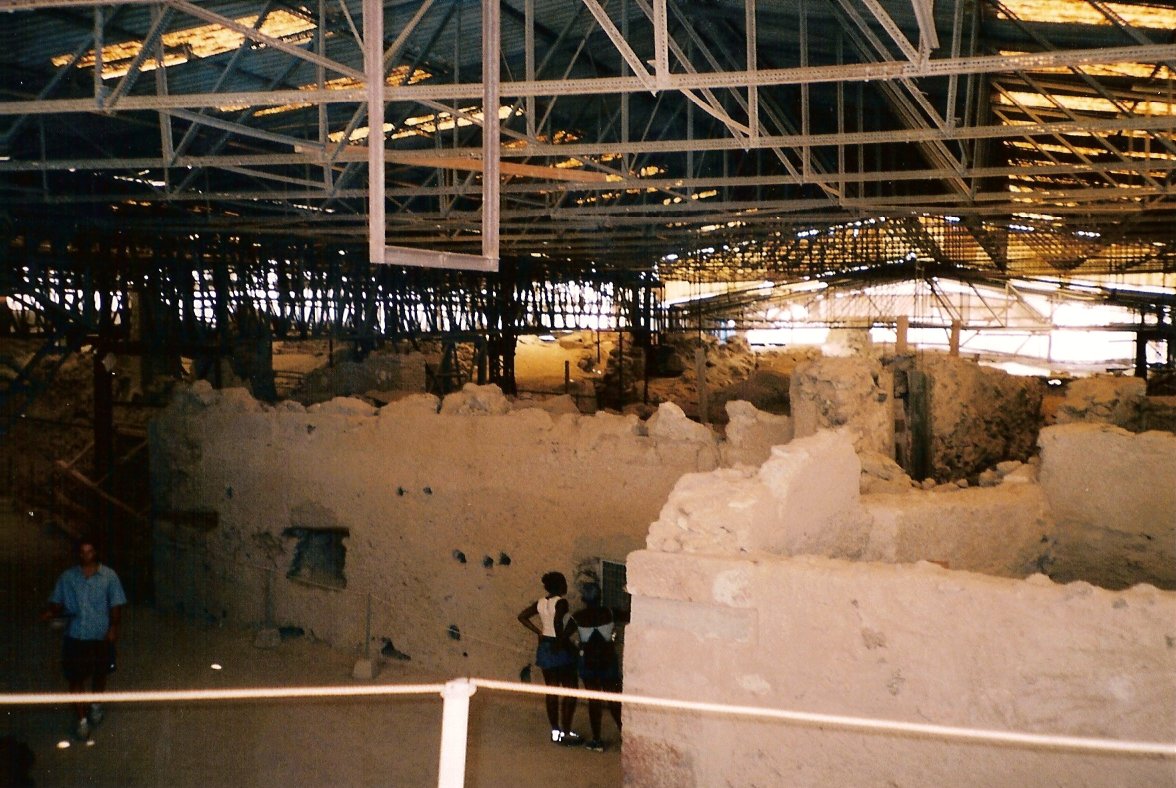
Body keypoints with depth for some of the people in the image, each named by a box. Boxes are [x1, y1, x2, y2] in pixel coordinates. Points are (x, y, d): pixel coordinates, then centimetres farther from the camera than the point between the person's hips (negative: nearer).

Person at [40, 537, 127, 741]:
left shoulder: (109, 576, -7)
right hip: (76, 636, 0)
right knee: (76, 678, 1)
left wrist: (113, 627, -16)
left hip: (102, 636, 0)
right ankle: (82, 719, 15)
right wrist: (51, 612, -20)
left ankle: (95, 705, 46)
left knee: (100, 674, 19)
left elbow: (116, 605, -4)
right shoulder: (67, 577, -3)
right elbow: (57, 603, 2)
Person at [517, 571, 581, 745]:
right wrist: (561, 640, -20)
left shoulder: (541, 603, 5)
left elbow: (522, 617, 9)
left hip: (545, 647, 7)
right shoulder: (561, 602, -16)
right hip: (560, 649, -7)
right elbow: (558, 622, -32)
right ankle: (566, 733, 1)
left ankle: (555, 731, 20)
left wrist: (539, 632, 7)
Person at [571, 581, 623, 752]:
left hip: (588, 663, 0)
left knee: (594, 701, 8)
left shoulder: (577, 618, -10)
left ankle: (597, 740, 13)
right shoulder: (609, 613, -10)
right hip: (609, 661, 0)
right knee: (614, 700, 10)